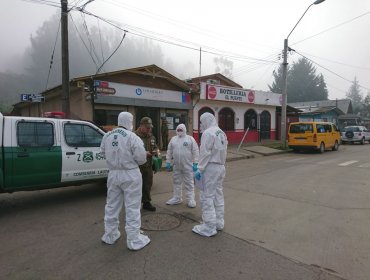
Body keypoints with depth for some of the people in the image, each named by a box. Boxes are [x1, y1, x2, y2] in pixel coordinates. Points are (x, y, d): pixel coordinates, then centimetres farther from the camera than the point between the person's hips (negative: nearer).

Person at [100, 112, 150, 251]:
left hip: (113, 174, 6)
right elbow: (141, 157, -17)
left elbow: (103, 153, 9)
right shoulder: (132, 137, -16)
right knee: (132, 207, 4)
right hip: (130, 174, -5)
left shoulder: (107, 136, 1)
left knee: (112, 205, 19)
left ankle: (110, 235, 34)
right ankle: (134, 240, 13)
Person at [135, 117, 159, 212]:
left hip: (148, 166, 7)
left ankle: (146, 203, 32)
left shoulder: (151, 137, 12)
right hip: (137, 166, -7)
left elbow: (155, 147, 23)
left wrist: (156, 151, 0)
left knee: (148, 185, 16)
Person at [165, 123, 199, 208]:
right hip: (176, 166, 4)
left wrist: (195, 163, -11)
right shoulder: (173, 139, 9)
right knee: (176, 182, 14)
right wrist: (168, 162, 8)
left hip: (188, 166, -4)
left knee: (189, 183, 3)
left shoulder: (190, 139, -3)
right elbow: (169, 152, 12)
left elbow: (195, 152, -6)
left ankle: (190, 199, 12)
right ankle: (177, 198, 27)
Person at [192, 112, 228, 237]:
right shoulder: (221, 133, 13)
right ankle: (219, 222, 24)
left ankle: (209, 227, 2)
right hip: (221, 167, 9)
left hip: (210, 167, -9)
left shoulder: (208, 133, -14)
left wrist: (200, 169, -16)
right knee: (218, 195, 15)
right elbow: (223, 152, 11)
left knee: (207, 197, -3)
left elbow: (205, 153, -19)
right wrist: (220, 164, 12)